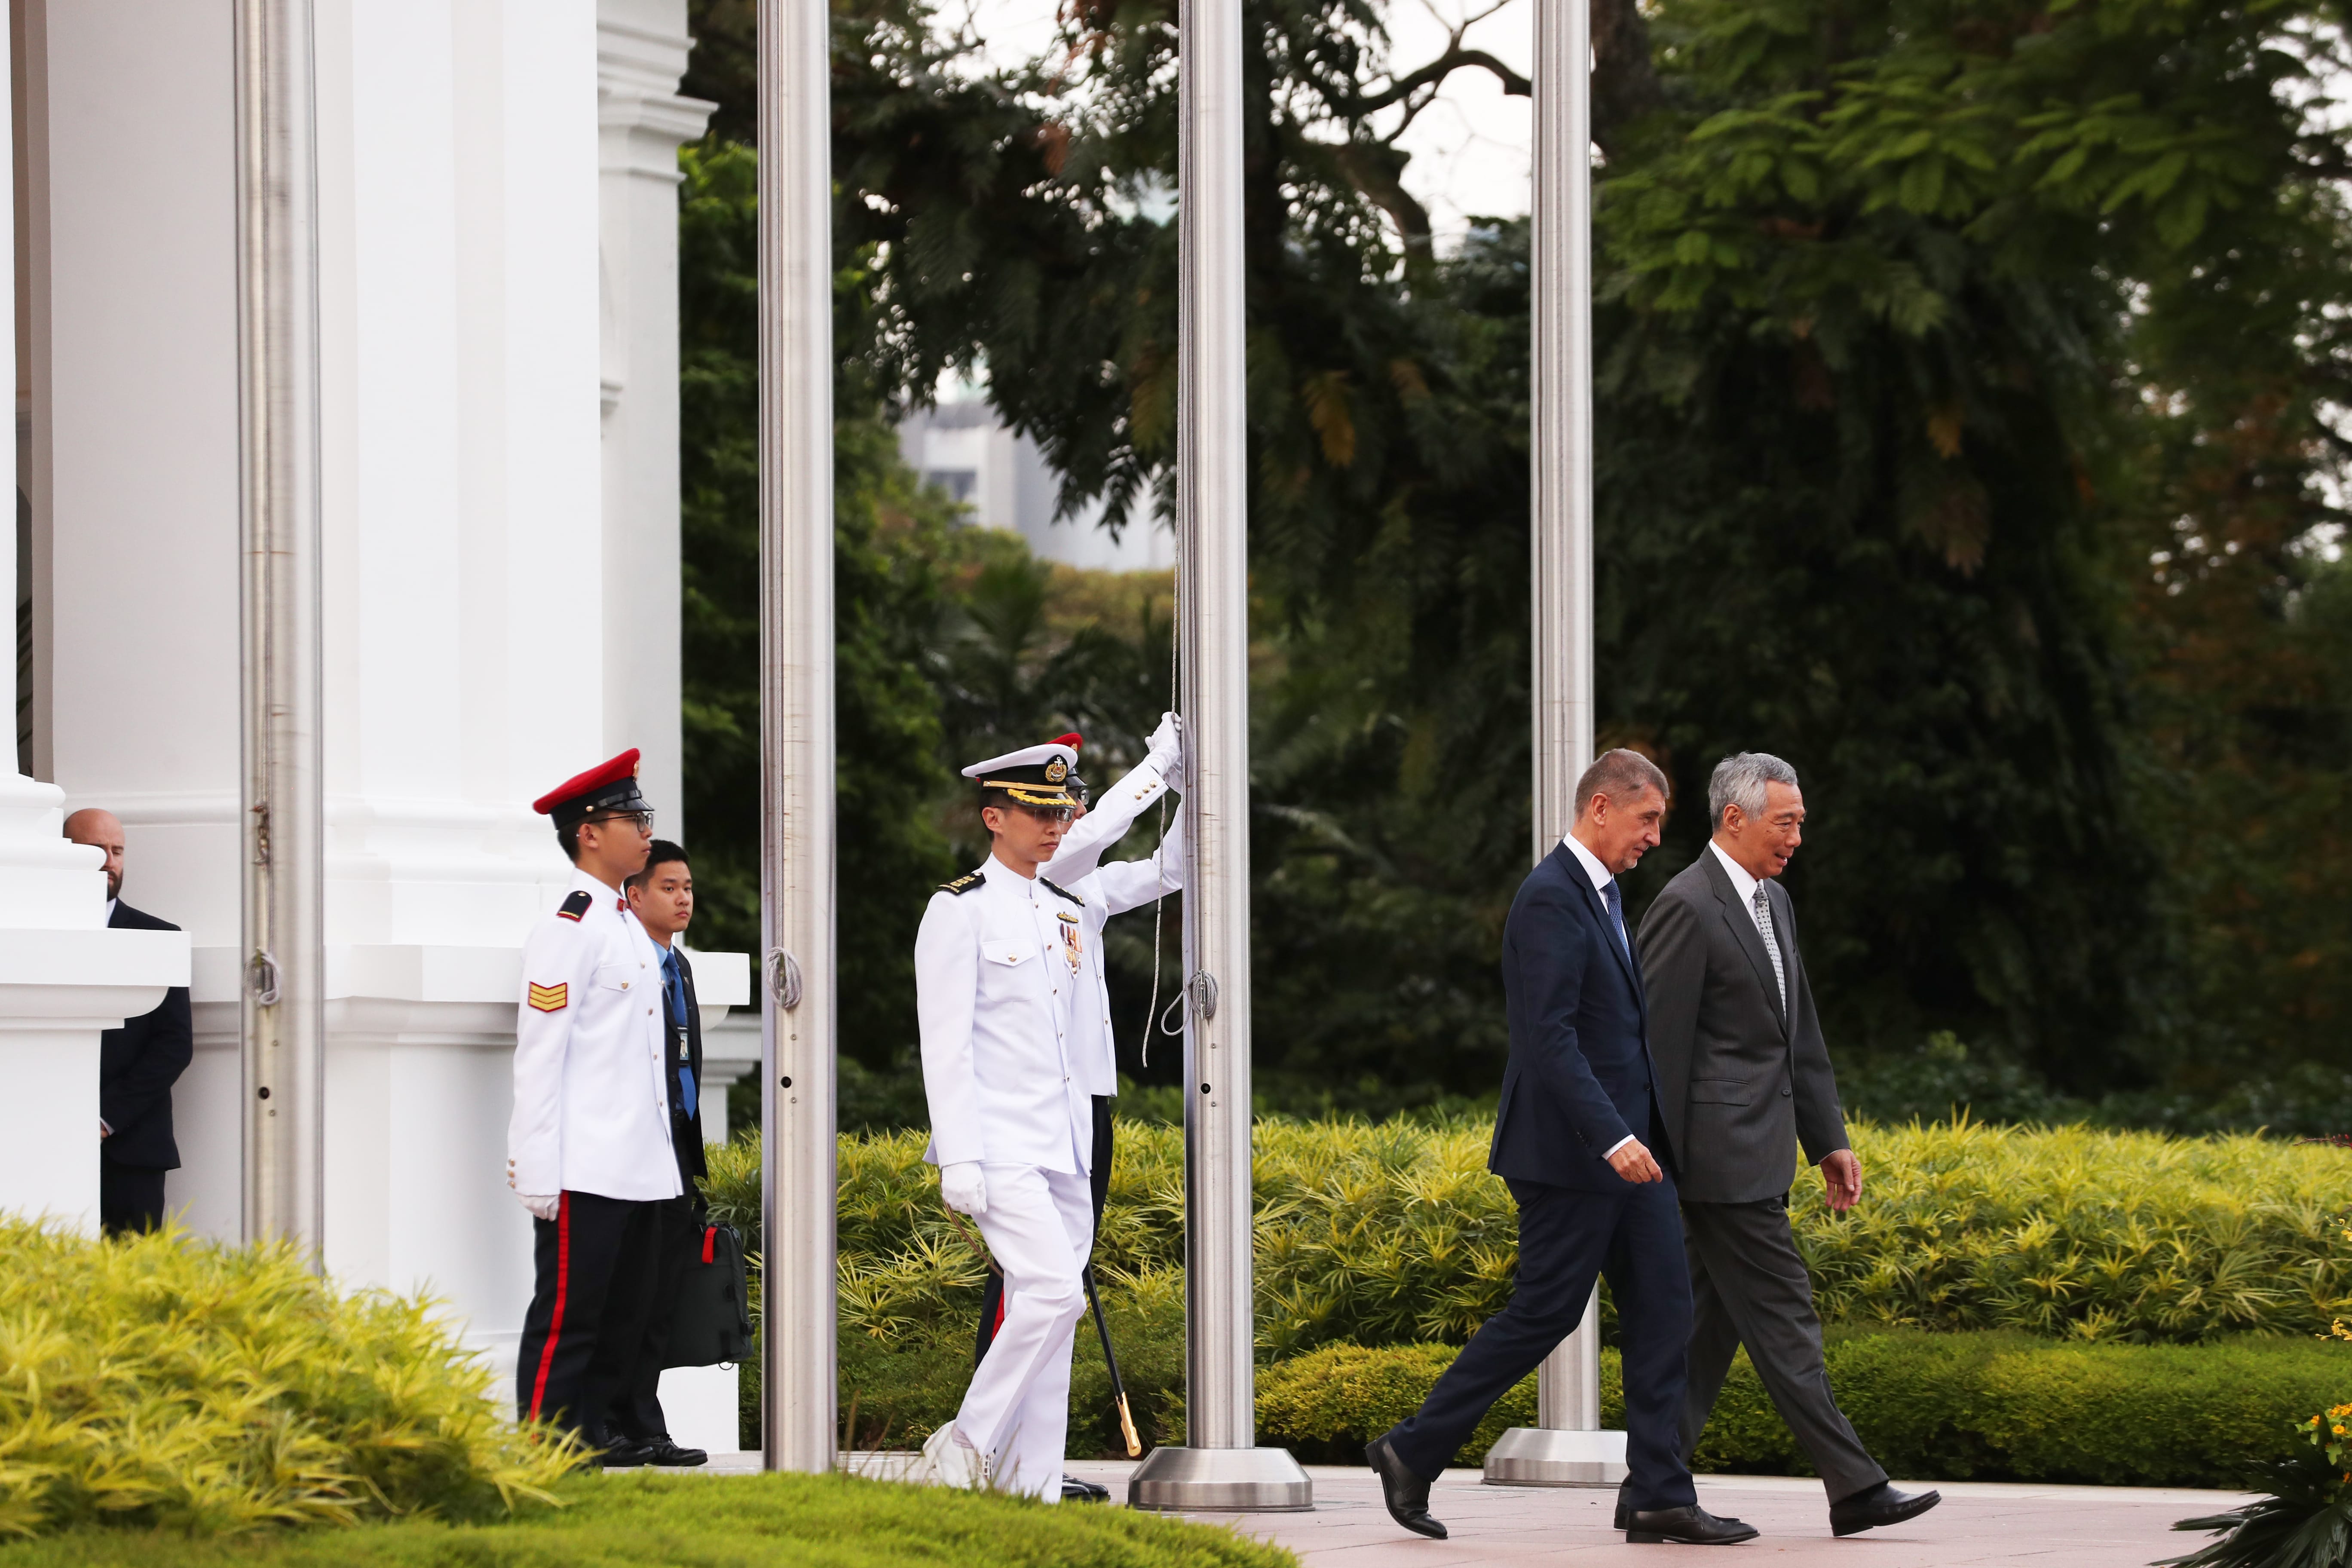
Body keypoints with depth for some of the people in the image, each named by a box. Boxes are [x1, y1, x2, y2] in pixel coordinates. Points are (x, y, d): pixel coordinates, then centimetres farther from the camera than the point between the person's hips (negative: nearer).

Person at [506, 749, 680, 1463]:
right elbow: (539, 1054, -14)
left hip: (639, 1164, 9)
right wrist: (539, 1171, -17)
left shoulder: (630, 928, 18)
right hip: (585, 1170, -9)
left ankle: (591, 1433, 16)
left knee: (624, 1309, 11)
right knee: (568, 1310, -6)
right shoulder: (568, 929, -11)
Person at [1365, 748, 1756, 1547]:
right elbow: (1549, 1037, -24)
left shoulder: (1601, 893, 16)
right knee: (1542, 1316, -3)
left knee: (1661, 1310, 4)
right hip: (1571, 1151, -10)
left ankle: (1661, 1496, 4)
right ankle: (1414, 1452, 9)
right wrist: (1612, 1138, -29)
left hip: (1625, 1142, 10)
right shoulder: (1551, 898, -17)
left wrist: (1642, 1132, 22)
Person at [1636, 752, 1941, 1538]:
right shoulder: (1687, 907, -13)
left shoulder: (1774, 904, 16)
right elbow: (1660, 1046, -14)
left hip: (1759, 1152, 10)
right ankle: (1853, 1488, -6)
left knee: (1714, 1320, 10)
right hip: (1723, 1154, -10)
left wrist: (1829, 1140, 17)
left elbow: (1800, 1034, 21)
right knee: (1782, 1318, -7)